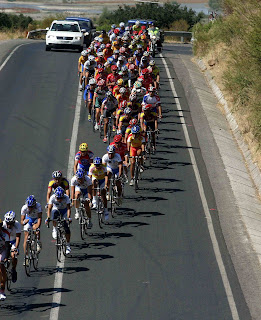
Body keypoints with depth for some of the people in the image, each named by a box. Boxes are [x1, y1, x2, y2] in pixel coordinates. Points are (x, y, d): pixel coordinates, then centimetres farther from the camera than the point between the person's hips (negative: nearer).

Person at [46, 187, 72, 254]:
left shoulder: (66, 197, -31)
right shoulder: (52, 198, -30)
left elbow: (68, 208, -36)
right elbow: (49, 209, -31)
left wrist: (68, 217, -51)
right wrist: (48, 218, -45)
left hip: (64, 210, -1)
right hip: (56, 209, 1)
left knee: (66, 227, -15)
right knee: (55, 213, -36)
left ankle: (68, 245, -3)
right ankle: (54, 230, -14)